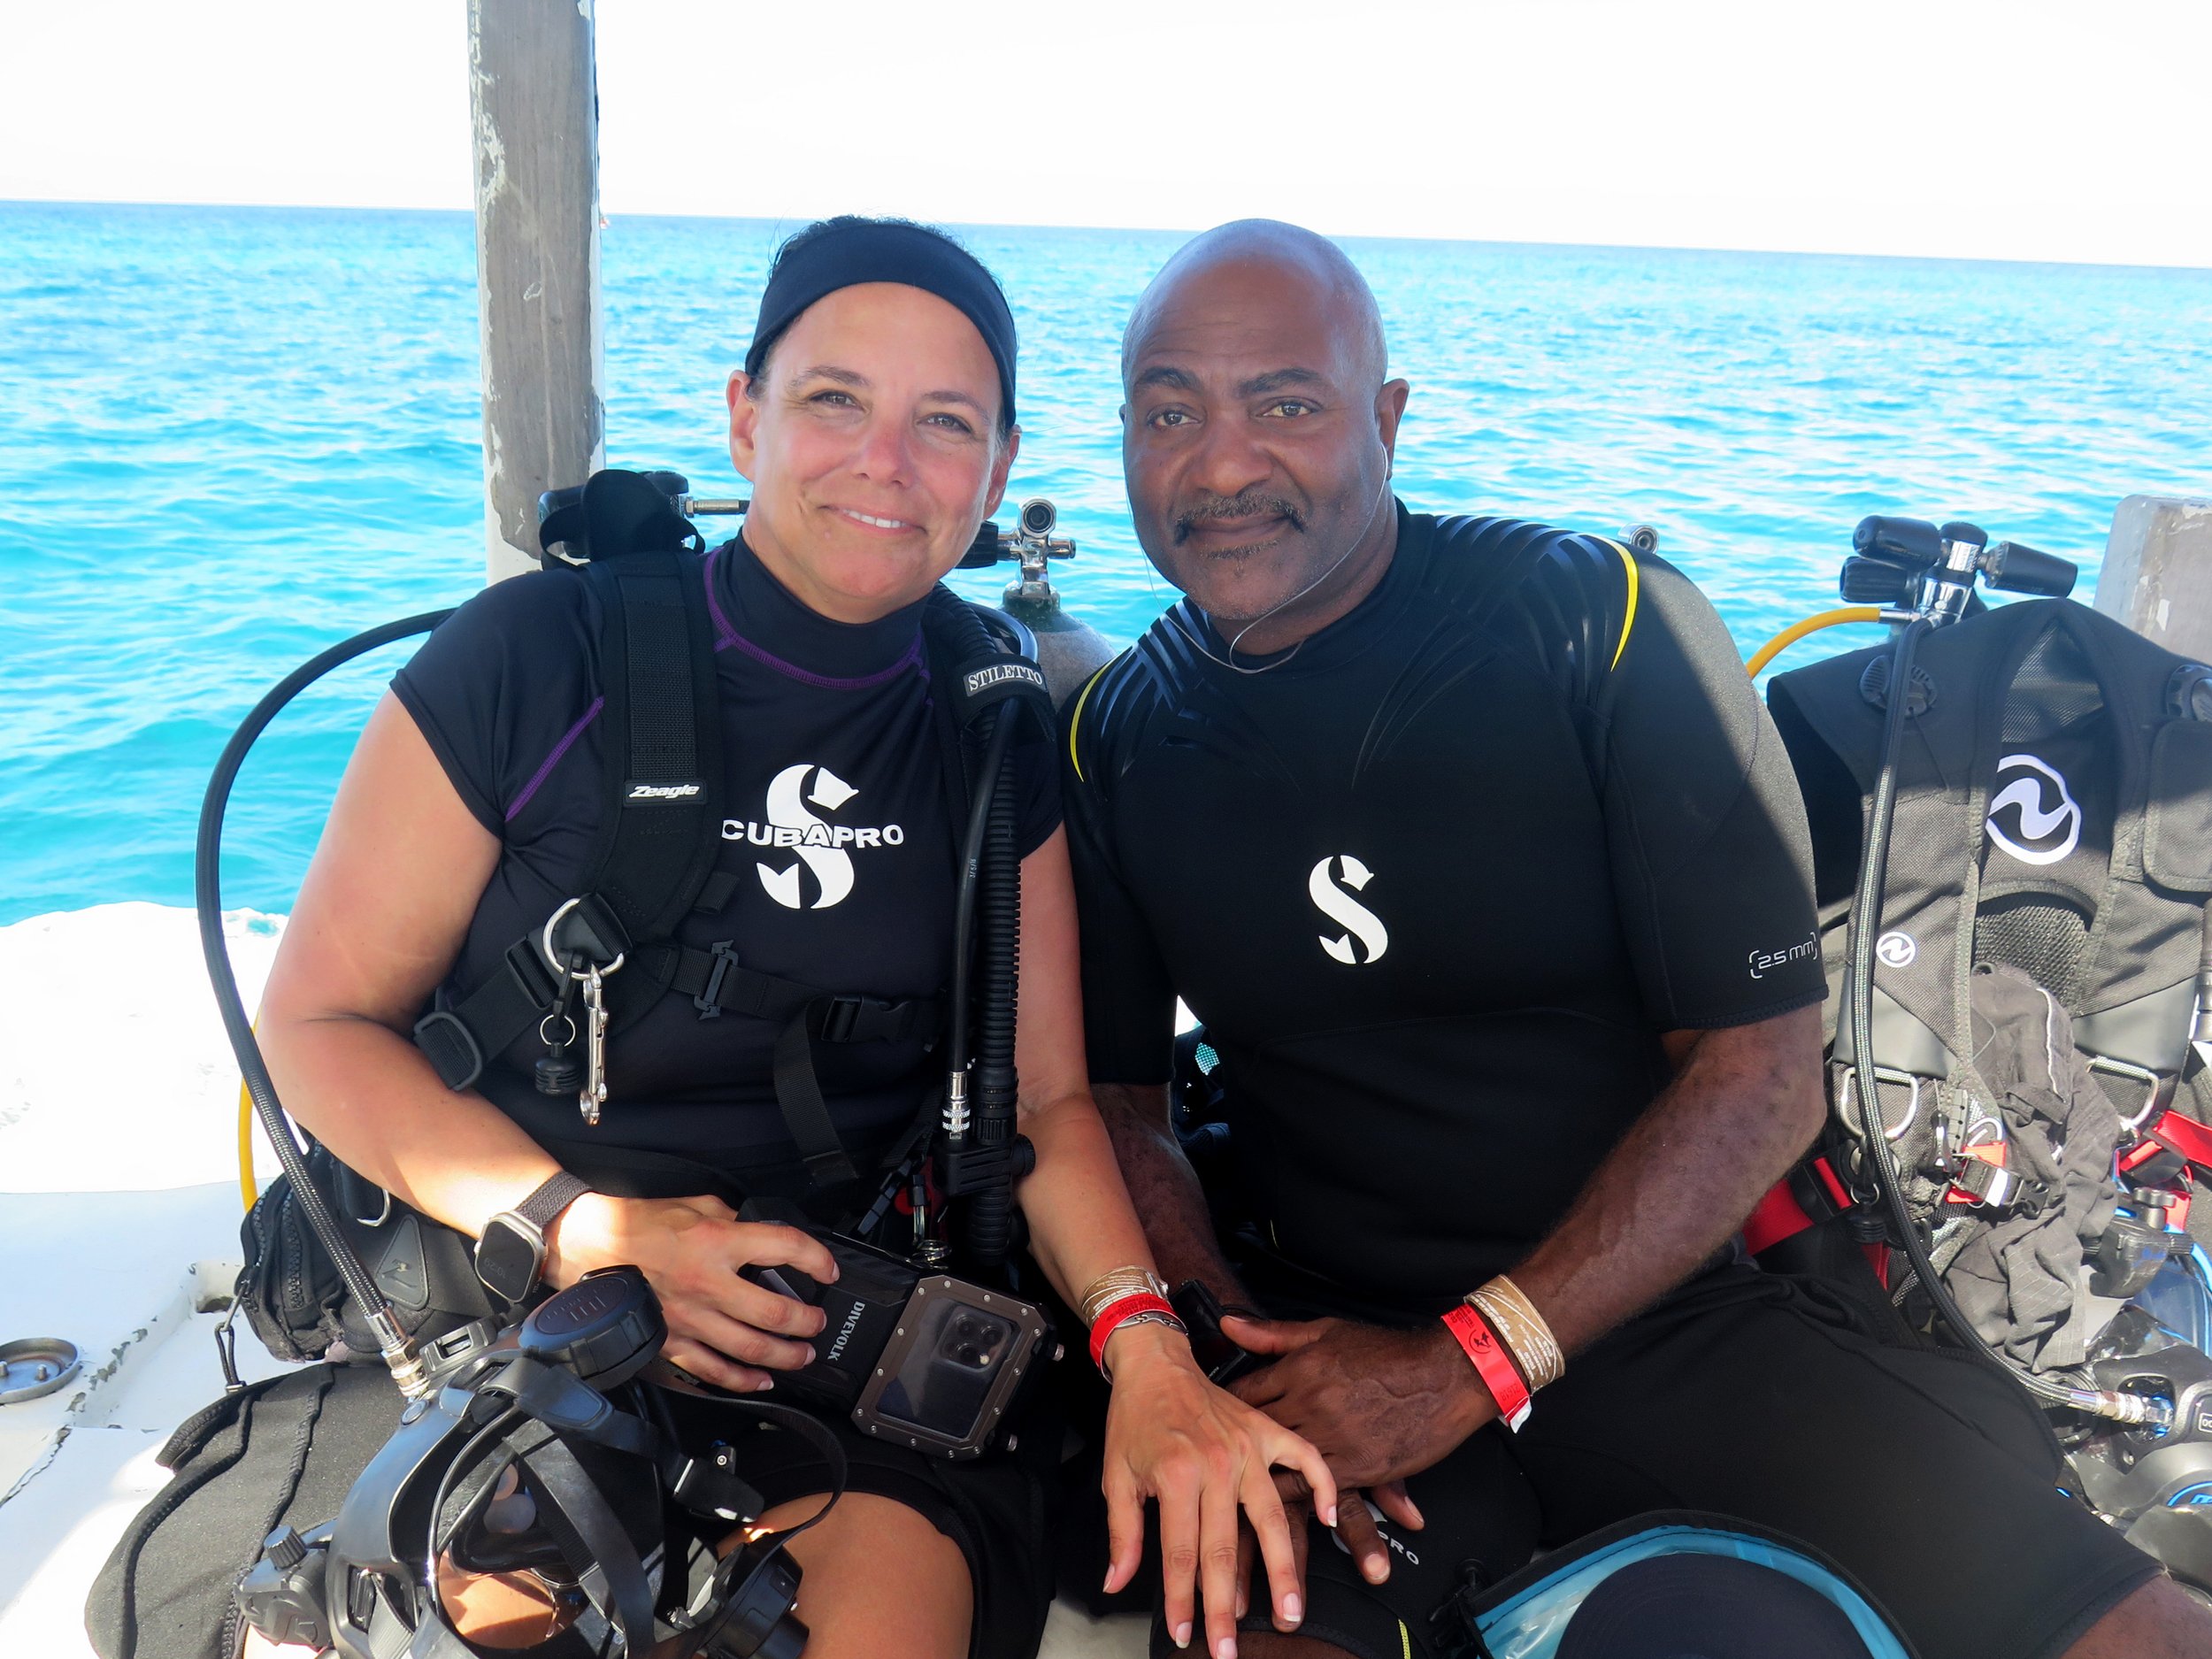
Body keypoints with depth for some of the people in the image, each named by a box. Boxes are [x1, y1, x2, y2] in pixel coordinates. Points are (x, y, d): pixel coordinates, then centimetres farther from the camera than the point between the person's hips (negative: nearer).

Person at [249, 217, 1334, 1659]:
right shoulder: (536, 657, -7)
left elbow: (1047, 1093, 4)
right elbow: (319, 1019, -1)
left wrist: (1148, 1349, -14)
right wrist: (577, 1228, -15)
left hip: (853, 1353, 1)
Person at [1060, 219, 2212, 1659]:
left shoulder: (1602, 624, -9)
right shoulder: (1116, 737, 1)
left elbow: (1764, 1072, -10)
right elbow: (1117, 1097, 7)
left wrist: (1471, 1364, -16)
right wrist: (1224, 1358, -11)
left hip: (1672, 1308, 0)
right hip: (1316, 1332, 1)